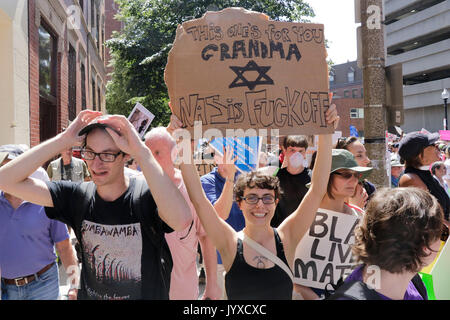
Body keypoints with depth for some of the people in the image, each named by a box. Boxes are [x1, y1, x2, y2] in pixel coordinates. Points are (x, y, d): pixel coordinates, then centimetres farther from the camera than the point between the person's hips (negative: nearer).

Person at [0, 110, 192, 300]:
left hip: (149, 294, -3)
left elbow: (181, 221, -46)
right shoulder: (76, 195, -11)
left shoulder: (147, 195, -23)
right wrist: (64, 139, -25)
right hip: (89, 294, 4)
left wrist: (141, 151, -42)